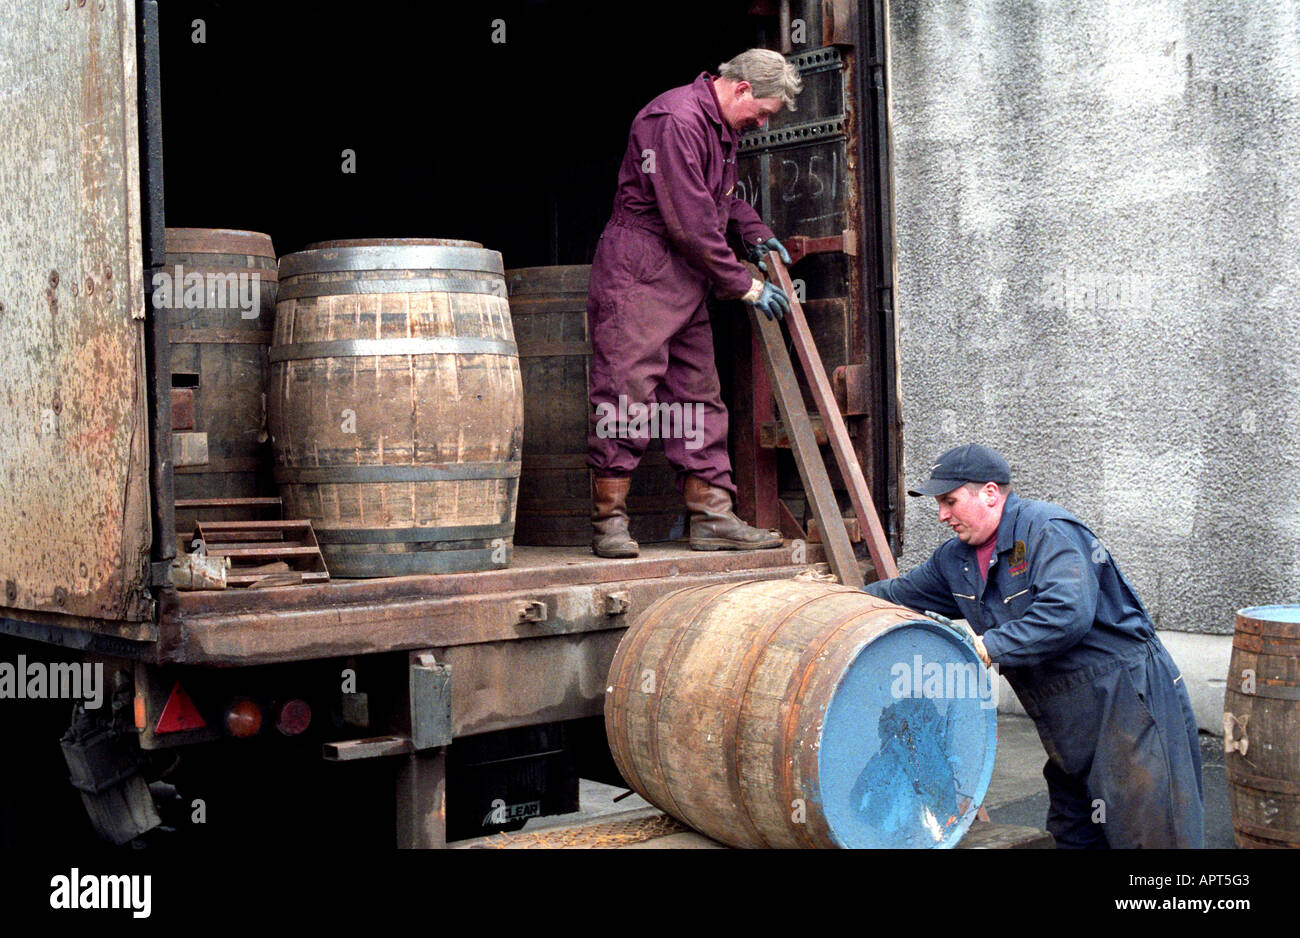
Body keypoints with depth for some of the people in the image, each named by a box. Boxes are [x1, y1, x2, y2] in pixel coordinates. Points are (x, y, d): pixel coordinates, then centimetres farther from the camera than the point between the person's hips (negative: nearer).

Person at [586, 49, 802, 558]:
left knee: (699, 396, 7)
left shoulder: (722, 128, 14)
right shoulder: (675, 120, -17)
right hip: (639, 271, -10)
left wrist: (754, 234, 15)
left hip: (687, 277, 10)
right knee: (627, 392, -9)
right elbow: (691, 223, -20)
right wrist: (744, 284, -13)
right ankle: (609, 520, -3)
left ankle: (712, 517, 9)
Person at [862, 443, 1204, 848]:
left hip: (1127, 698, -9)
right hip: (1069, 729, 9)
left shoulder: (1048, 531, -17)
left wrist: (987, 647, -26)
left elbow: (1067, 614, -30)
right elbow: (899, 594, 25)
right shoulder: (955, 558, 10)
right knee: (1073, 834, 12)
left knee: (1148, 834, -7)